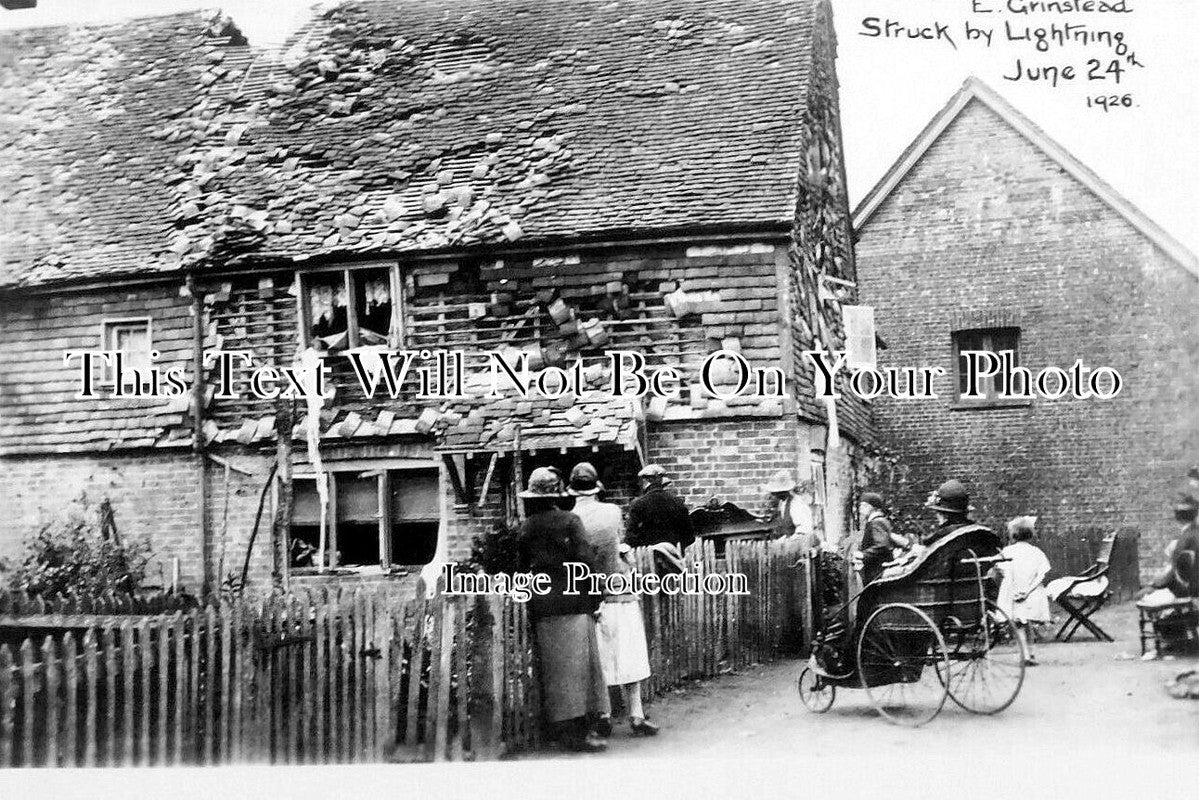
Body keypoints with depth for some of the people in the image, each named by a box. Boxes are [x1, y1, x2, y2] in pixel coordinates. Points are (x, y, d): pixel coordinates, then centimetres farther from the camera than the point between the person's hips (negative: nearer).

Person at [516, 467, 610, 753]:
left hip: (541, 604, 4)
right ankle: (580, 731, -2)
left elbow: (523, 566, 12)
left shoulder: (526, 528, 8)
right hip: (573, 601, -4)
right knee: (578, 663, -1)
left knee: (555, 667, 8)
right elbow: (586, 558, -11)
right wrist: (595, 593, -4)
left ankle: (566, 729, 13)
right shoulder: (569, 521, -4)